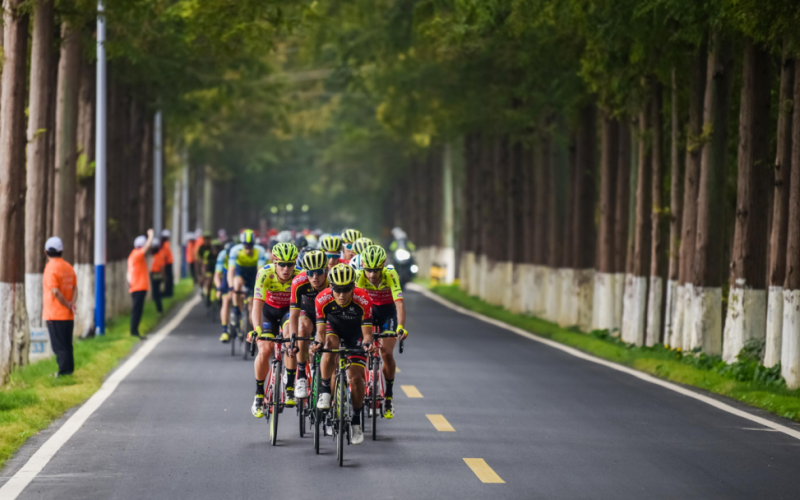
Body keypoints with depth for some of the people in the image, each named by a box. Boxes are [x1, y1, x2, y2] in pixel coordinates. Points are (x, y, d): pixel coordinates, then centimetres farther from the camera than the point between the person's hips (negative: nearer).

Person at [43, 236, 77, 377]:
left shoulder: (51, 268, -14)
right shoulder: (69, 267, 9)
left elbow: (55, 291, -20)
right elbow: (75, 288, 4)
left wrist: (68, 305, -11)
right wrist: (72, 303, -9)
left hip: (55, 315, -7)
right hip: (68, 316, 7)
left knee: (58, 346, -3)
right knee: (67, 345, 14)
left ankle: (63, 371, -4)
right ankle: (69, 369, 18)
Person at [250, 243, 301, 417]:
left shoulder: (300, 277, -30)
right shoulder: (265, 273, -32)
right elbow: (257, 304, -37)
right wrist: (257, 329, -52)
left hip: (289, 310, 0)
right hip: (269, 310, 0)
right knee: (264, 350, -16)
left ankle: (290, 389, -19)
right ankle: (259, 396, 2)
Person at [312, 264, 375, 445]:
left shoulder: (363, 300, -31)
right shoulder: (323, 299, -29)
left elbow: (367, 332, -28)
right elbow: (321, 330, -27)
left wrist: (367, 343, -50)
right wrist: (318, 341, -48)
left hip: (355, 336, 0)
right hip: (334, 330, 0)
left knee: (356, 377, -12)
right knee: (330, 344, -35)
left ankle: (356, 421, 7)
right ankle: (325, 391, -21)